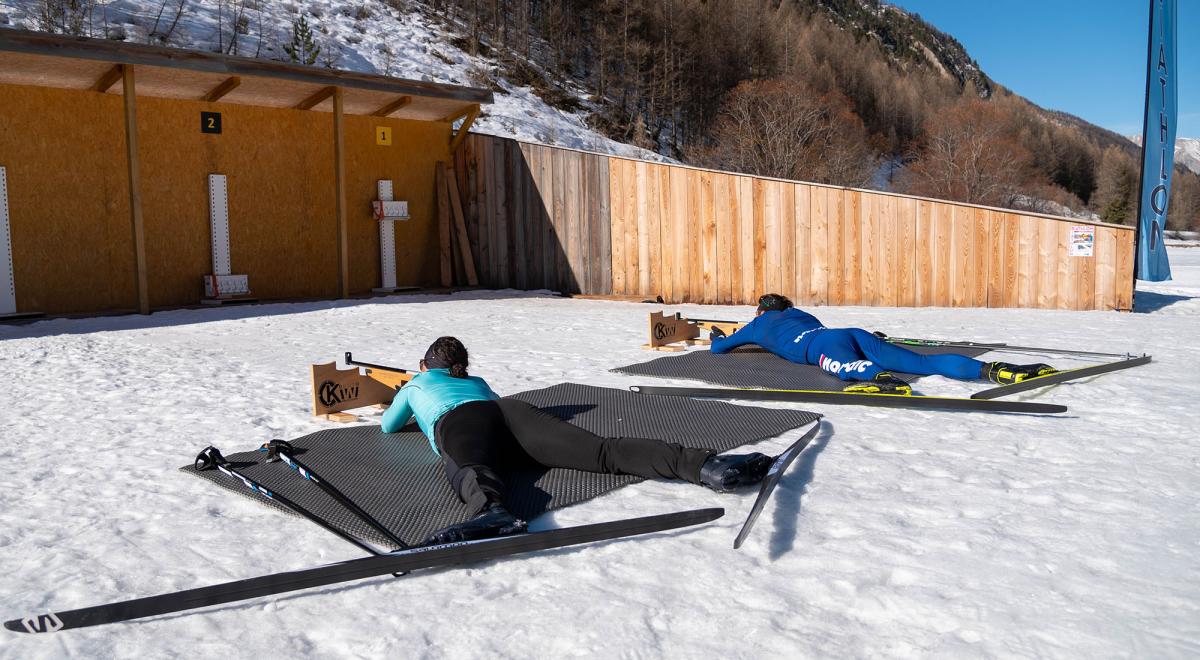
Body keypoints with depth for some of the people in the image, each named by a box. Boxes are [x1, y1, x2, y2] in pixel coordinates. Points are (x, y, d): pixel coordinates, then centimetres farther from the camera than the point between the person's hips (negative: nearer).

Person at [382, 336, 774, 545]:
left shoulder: (416, 384, 41)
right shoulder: (476, 381, 46)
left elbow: (388, 426, 57)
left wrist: (410, 413, 78)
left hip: (456, 423, -1)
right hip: (509, 409, 2)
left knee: (470, 471, -37)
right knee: (604, 451, -21)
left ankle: (491, 513, -75)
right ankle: (703, 465, -44)